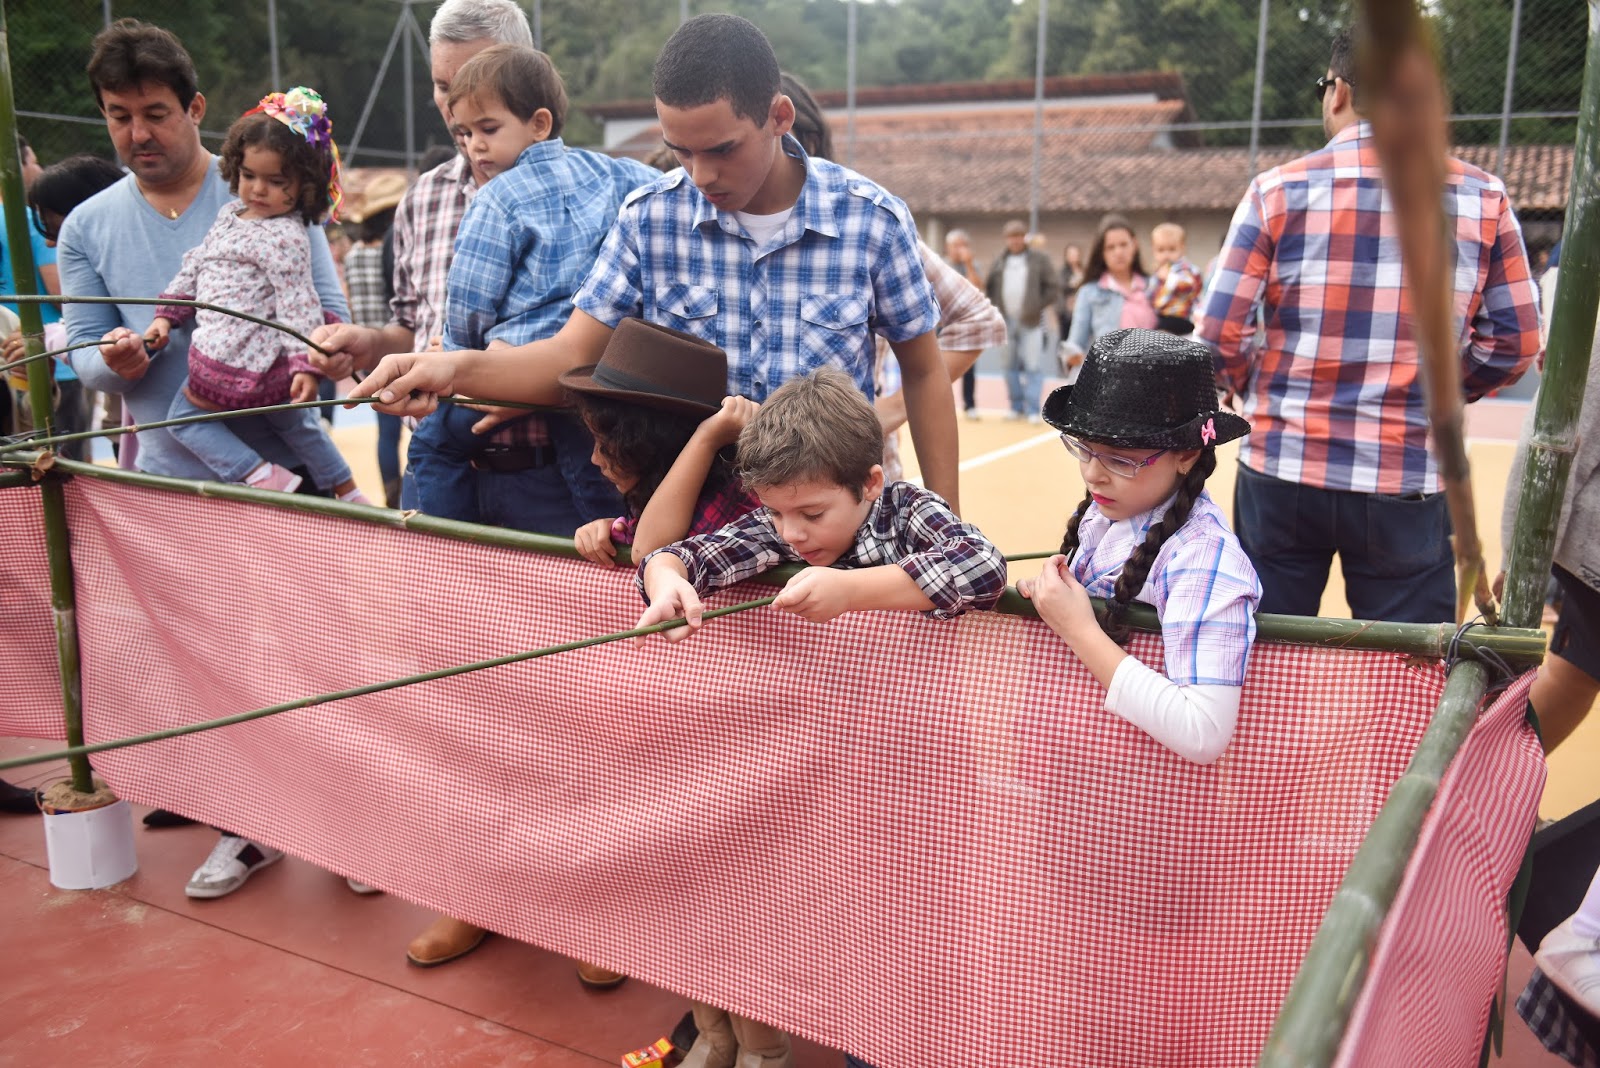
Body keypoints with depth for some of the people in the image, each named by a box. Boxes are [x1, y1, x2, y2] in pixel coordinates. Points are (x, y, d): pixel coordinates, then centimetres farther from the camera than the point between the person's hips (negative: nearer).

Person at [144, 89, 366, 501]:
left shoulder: (285, 238, -18)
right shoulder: (231, 212, 11)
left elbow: (297, 304, -22)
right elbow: (197, 266, 19)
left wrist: (304, 364, -27)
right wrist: (167, 314, 19)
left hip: (232, 361, -9)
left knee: (185, 416, 6)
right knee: (294, 421, 23)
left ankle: (261, 474, -5)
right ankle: (347, 490, 34)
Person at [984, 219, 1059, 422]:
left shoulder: (1039, 260, 2)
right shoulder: (999, 263, 11)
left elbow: (1054, 287, 0)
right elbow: (989, 288, 15)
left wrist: (1038, 307, -8)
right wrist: (997, 308, 0)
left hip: (1031, 322, -4)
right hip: (1007, 321, 4)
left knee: (1033, 366, -6)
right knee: (1011, 365, 8)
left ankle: (1032, 410, -3)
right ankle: (1017, 407, 17)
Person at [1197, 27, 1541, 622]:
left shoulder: (1279, 191, -4)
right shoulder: (1482, 199, 1)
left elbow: (1221, 333, -7)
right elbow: (1515, 344, 4)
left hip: (1282, 472, 0)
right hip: (1409, 483, 1)